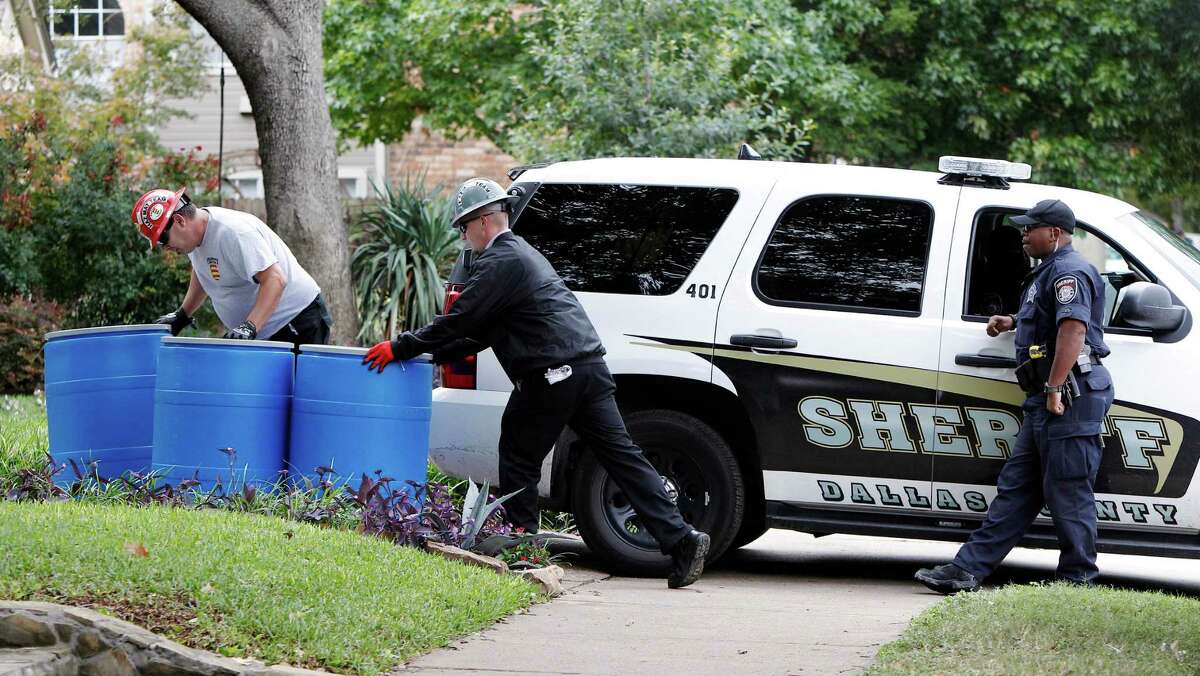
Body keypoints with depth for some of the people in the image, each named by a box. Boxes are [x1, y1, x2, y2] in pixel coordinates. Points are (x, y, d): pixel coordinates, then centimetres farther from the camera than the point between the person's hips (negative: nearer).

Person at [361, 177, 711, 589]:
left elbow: (461, 321, -12)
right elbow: (482, 329, 27)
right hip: (589, 367, 9)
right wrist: (434, 356, 24)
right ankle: (680, 540, -5)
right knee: (622, 456, 3)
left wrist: (400, 347, -6)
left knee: (519, 463, 6)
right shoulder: (523, 254, 25)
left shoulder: (500, 262, -8)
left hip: (550, 377, -9)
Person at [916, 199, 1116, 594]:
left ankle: (1077, 581, 0)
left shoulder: (1069, 272, -11)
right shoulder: (1051, 272, 24)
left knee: (1068, 494, -6)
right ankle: (968, 570, 9)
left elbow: (1073, 328, -24)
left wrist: (1055, 388, -27)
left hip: (1070, 398, -11)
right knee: (1015, 487, 9)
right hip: (1049, 400, 11)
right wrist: (1013, 323, 30)